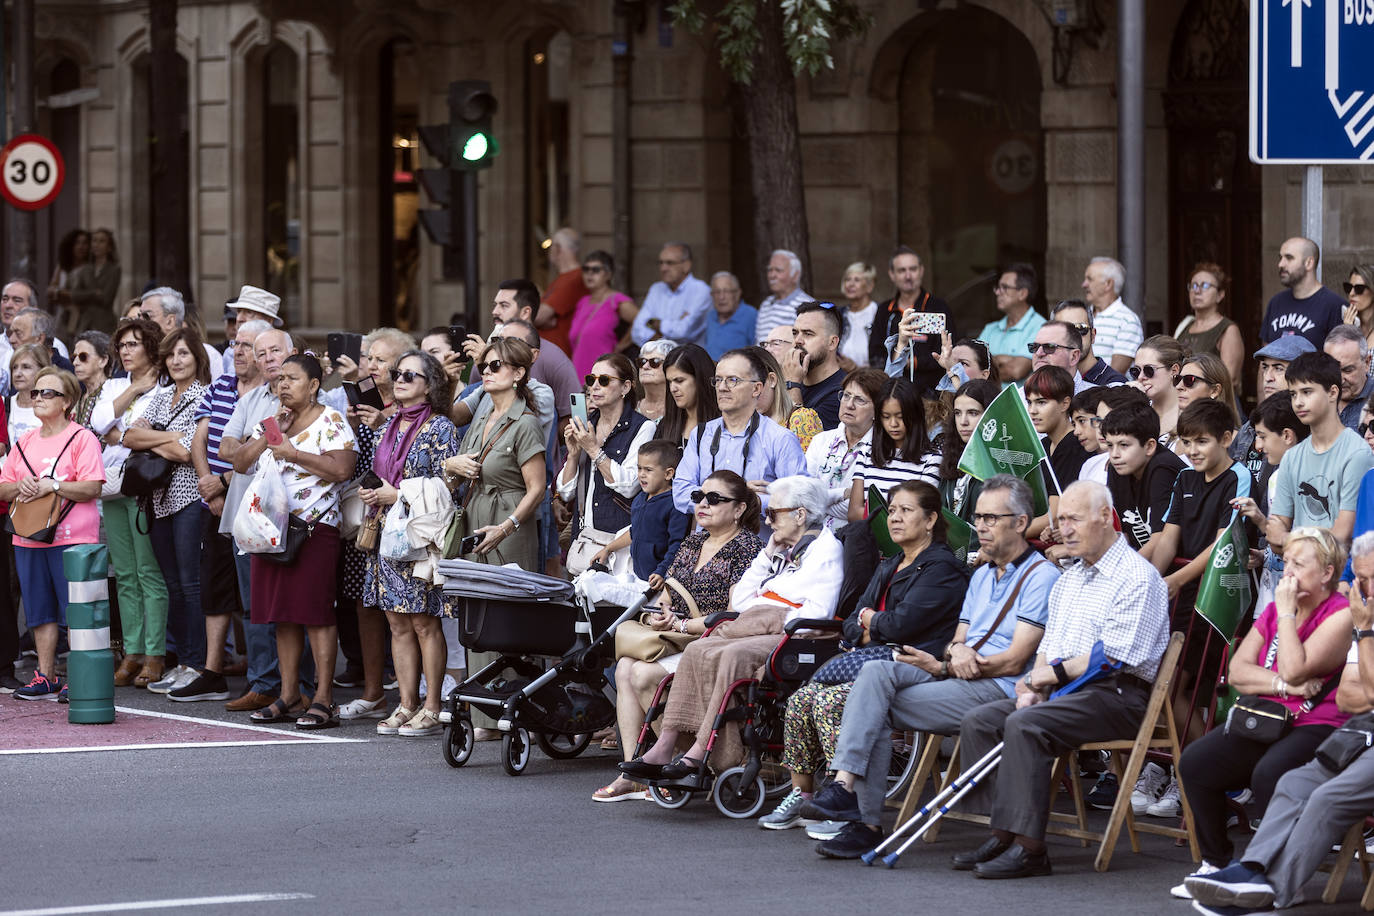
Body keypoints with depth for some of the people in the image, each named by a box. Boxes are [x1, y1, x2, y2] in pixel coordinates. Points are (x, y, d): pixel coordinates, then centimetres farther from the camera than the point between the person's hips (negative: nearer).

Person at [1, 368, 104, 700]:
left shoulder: (82, 438, -3)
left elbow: (93, 488, -12)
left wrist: (51, 486, -18)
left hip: (72, 538, -6)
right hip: (29, 539, 6)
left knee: (75, 611, -6)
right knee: (41, 611, 8)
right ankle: (45, 677, 14)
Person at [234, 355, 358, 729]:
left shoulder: (331, 422, -2)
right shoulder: (270, 422, 17)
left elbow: (342, 469, -15)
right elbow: (240, 463, 9)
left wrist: (294, 453, -19)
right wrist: (270, 434, -3)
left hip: (315, 527, -6)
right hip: (272, 526, 6)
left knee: (316, 612, -8)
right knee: (283, 616, 8)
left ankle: (323, 699, -8)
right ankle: (289, 698, 13)